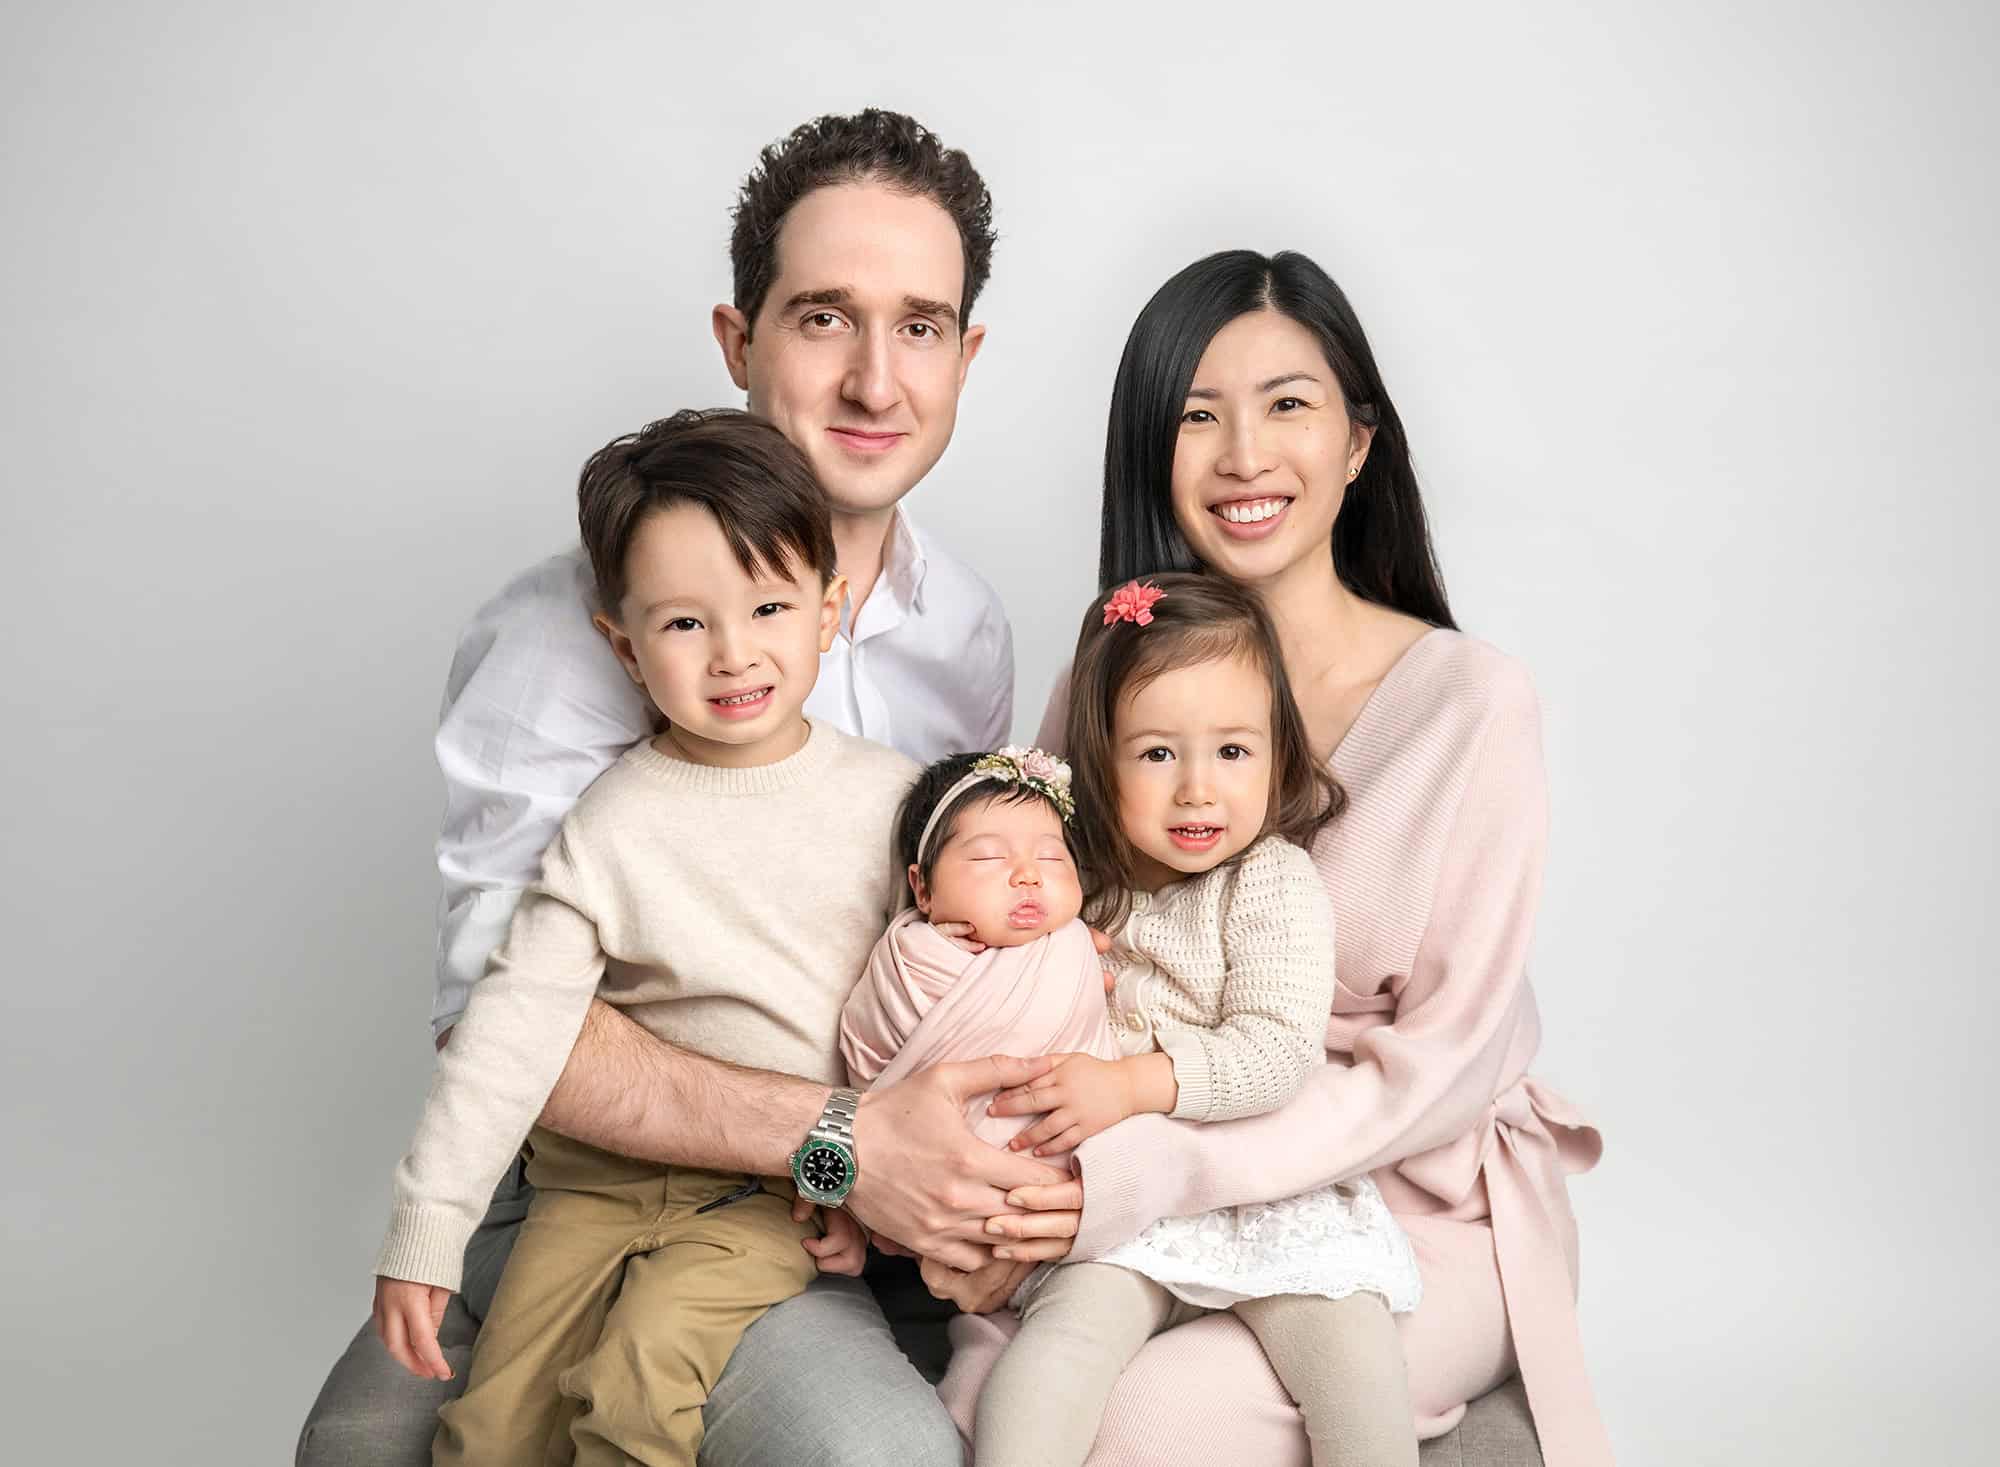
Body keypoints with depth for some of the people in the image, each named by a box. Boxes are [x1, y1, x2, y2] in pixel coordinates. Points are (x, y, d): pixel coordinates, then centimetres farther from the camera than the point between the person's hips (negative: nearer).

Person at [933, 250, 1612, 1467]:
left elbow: (1445, 1061, -12)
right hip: (1159, 1195, 3)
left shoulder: (1470, 701, -12)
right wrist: (995, 1213, -18)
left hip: (1424, 1203, -3)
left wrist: (1151, 1173, -24)